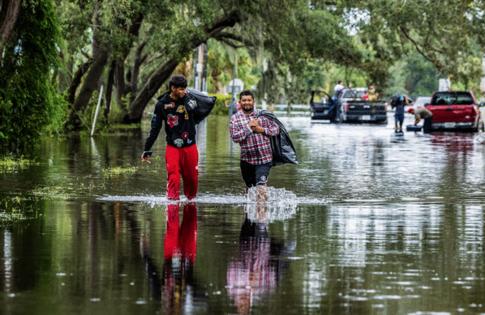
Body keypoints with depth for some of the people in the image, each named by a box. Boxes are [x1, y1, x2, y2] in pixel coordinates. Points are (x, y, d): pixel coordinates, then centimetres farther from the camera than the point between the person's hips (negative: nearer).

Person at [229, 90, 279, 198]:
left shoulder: (262, 115, 6)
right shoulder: (235, 118, 3)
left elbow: (276, 129, 6)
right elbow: (234, 137, -10)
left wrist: (261, 129, -9)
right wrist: (249, 128, -17)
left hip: (264, 158, -1)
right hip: (247, 159, 1)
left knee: (261, 185, -17)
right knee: (250, 187, 16)